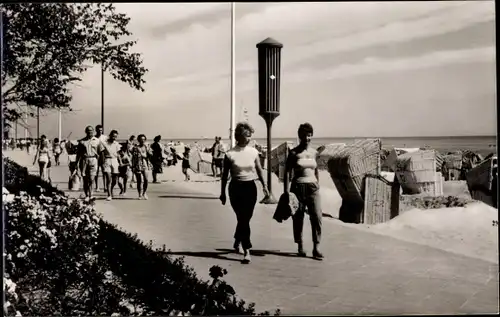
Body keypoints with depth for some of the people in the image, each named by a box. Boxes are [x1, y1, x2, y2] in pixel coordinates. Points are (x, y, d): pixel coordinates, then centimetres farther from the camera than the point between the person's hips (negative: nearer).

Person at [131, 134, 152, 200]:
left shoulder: (146, 147, 13)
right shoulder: (135, 148, 4)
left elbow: (150, 156, 4)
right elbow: (133, 158, 3)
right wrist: (133, 167, -2)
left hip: (145, 165, 2)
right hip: (138, 165, -2)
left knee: (146, 180, -9)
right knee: (139, 181, -2)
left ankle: (144, 192, 11)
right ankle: (140, 194, 10)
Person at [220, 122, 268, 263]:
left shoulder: (253, 152, 1)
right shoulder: (230, 154, -6)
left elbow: (259, 170, 9)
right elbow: (225, 175, 0)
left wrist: (264, 185, 0)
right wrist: (223, 193, 3)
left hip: (250, 187, 3)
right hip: (236, 188, -3)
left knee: (245, 218, 9)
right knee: (243, 219, -5)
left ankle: (237, 242, 34)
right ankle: (246, 250, 0)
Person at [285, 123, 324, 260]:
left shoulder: (314, 152, 9)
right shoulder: (294, 153, -2)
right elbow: (287, 171, -3)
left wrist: (318, 184, 12)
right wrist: (286, 190, -9)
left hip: (313, 187, 3)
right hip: (298, 187, -3)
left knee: (317, 216, -7)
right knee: (298, 218, 5)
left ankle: (316, 248, -2)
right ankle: (300, 246, 19)